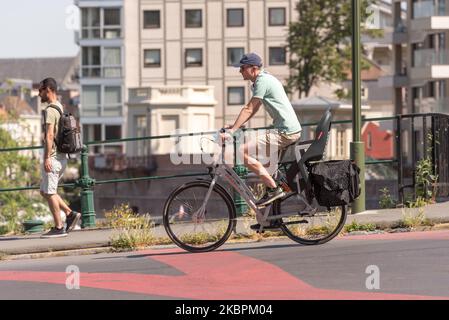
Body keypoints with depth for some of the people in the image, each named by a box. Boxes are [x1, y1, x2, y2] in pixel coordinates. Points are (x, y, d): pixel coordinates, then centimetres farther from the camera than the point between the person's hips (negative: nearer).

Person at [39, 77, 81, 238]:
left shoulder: (50, 110, -14)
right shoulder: (61, 108, 16)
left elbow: (49, 136, -22)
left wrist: (47, 158, -25)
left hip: (52, 157, -10)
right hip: (61, 157, 10)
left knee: (49, 192, -3)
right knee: (44, 191, 15)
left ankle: (58, 228, -1)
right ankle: (70, 214, 9)